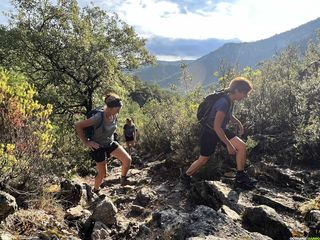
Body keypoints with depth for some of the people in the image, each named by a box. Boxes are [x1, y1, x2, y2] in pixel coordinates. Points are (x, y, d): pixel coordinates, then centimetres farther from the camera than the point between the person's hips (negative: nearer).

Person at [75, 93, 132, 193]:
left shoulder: (114, 116, -10)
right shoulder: (98, 118, -30)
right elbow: (78, 126, -26)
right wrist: (86, 142, -20)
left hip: (110, 143, 6)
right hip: (98, 147, -5)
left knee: (127, 160, -10)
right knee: (102, 173, 4)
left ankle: (123, 179, 16)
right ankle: (95, 191, 32)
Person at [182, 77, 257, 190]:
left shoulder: (230, 100, -5)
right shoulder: (223, 103, -32)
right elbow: (217, 127, -34)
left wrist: (238, 123, 1)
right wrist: (229, 145, -30)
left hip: (221, 130, 8)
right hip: (209, 132, -8)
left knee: (242, 146, -6)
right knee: (203, 160, 6)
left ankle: (240, 178, 3)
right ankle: (186, 176, 31)